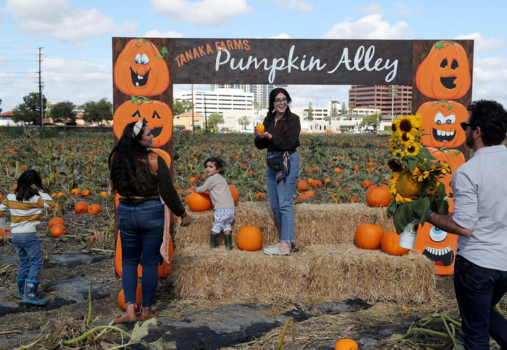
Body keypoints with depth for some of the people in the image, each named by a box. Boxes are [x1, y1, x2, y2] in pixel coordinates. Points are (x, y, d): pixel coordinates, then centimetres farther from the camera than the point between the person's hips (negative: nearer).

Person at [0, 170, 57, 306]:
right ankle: (30, 295, -8)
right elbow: (52, 204, -13)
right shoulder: (35, 199, -15)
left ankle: (22, 291, 30)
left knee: (24, 263, 21)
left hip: (15, 235, 7)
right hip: (29, 235, -7)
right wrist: (40, 191, -10)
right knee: (36, 263, -1)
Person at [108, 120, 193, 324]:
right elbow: (168, 192, -10)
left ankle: (130, 308, 8)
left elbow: (117, 186, 10)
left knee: (129, 261, 16)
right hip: (151, 213, -3)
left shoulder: (116, 159, -6)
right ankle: (146, 310, 19)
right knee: (150, 262, 9)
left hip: (126, 212, 3)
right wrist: (183, 214, 3)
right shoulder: (155, 160, -15)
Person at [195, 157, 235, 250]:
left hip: (221, 208, -8)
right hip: (231, 207, 8)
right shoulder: (220, 178, 23)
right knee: (227, 225, 14)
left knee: (217, 225, 3)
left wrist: (196, 189, 23)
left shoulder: (212, 179, -3)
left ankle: (213, 243, 13)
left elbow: (203, 189, 5)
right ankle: (228, 244, 13)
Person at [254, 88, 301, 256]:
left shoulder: (293, 119, -6)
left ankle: (285, 245, -9)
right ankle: (289, 240, 20)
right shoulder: (268, 119, 11)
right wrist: (260, 137, -12)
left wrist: (270, 136, -20)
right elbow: (259, 145, 9)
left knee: (285, 204, -10)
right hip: (271, 162, 7)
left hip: (287, 162, -7)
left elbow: (289, 143, -15)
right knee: (275, 206, 10)